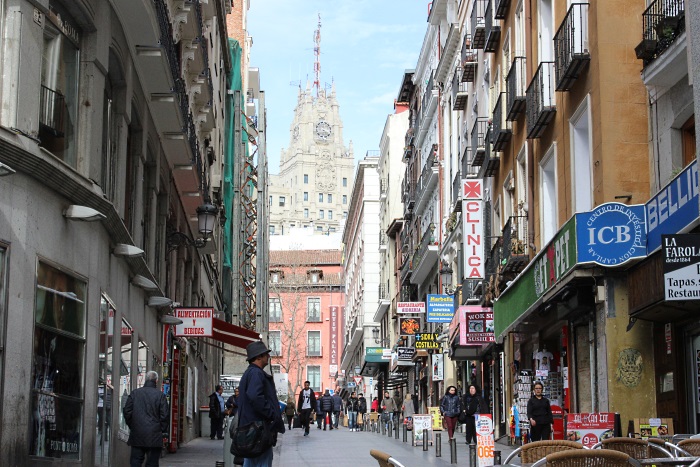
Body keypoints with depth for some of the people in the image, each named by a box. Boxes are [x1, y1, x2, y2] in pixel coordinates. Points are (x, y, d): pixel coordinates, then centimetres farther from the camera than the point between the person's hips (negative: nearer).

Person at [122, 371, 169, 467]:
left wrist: (131, 426, 14)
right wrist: (162, 430, 4)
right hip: (154, 436, -2)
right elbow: (165, 415, -7)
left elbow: (127, 411, 3)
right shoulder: (160, 395, -4)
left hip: (136, 435, 2)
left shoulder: (134, 393, 4)